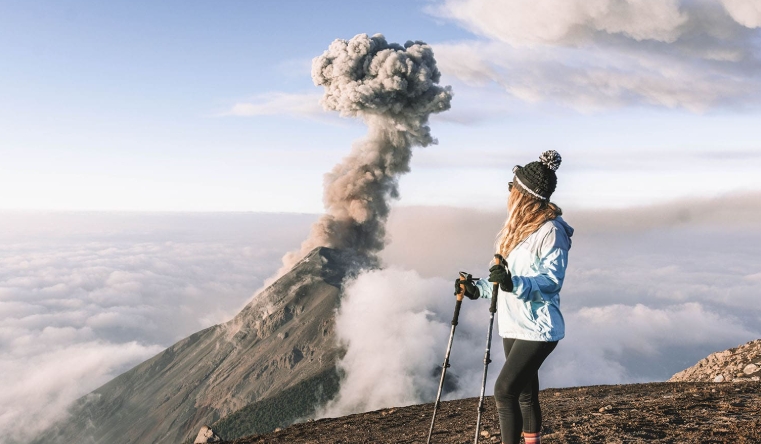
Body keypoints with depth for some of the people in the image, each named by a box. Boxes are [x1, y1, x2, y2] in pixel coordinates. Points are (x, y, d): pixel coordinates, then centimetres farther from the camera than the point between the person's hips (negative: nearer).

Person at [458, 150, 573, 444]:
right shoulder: (517, 226, 11)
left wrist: (515, 283, -36)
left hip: (537, 328, -9)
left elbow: (551, 281, -22)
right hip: (513, 325, 9)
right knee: (525, 393, 16)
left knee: (504, 391, -13)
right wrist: (479, 289, 11)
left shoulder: (551, 230, -16)